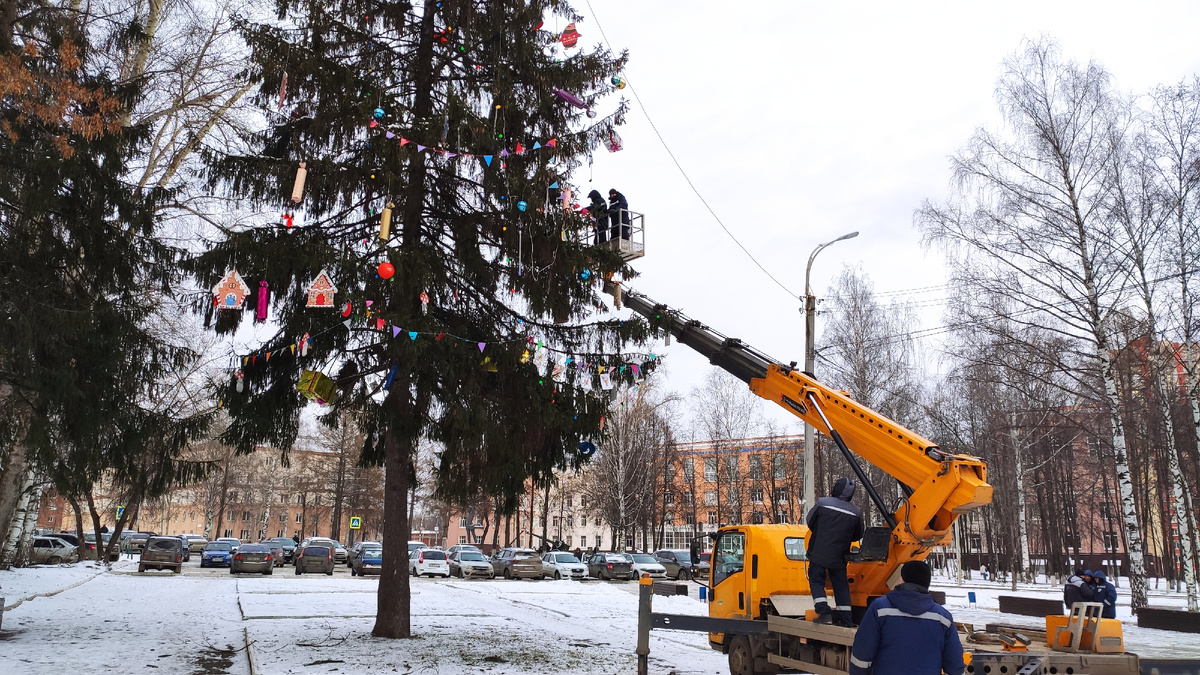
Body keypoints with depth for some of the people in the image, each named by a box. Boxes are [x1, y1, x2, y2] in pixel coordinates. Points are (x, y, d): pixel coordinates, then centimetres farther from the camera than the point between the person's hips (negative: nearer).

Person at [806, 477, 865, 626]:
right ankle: (845, 618, 13)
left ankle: (823, 612, -8)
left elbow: (808, 521, 4)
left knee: (816, 581, 5)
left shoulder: (823, 503, -8)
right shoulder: (856, 513, -1)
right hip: (839, 557, 3)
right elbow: (858, 536, 12)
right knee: (841, 585, 13)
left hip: (819, 553, -3)